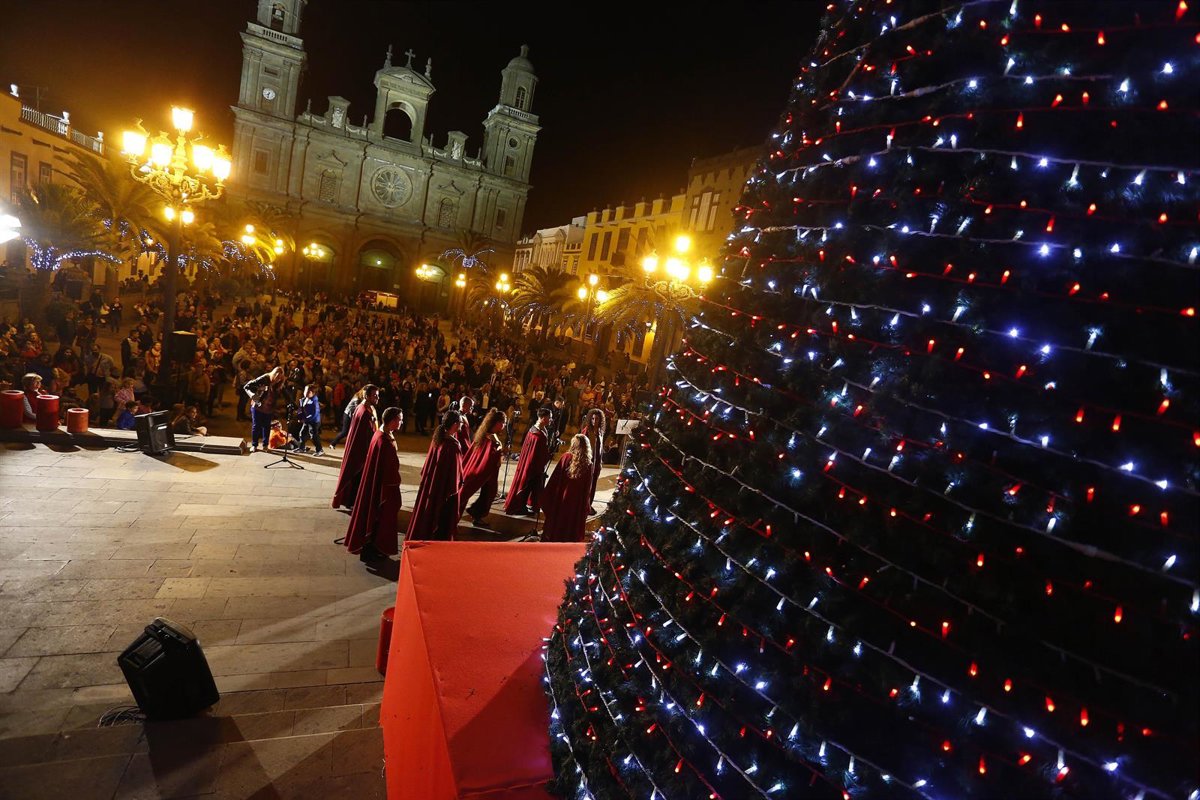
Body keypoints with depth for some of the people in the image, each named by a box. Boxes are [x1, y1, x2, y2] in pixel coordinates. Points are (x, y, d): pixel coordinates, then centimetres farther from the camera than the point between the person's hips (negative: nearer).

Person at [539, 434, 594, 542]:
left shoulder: (566, 457, -12)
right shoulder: (588, 465, -11)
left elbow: (554, 479, -8)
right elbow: (588, 490, -5)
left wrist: (547, 499, 1)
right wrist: (585, 507, 5)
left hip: (559, 500, 0)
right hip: (576, 504, 0)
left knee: (555, 523, 16)